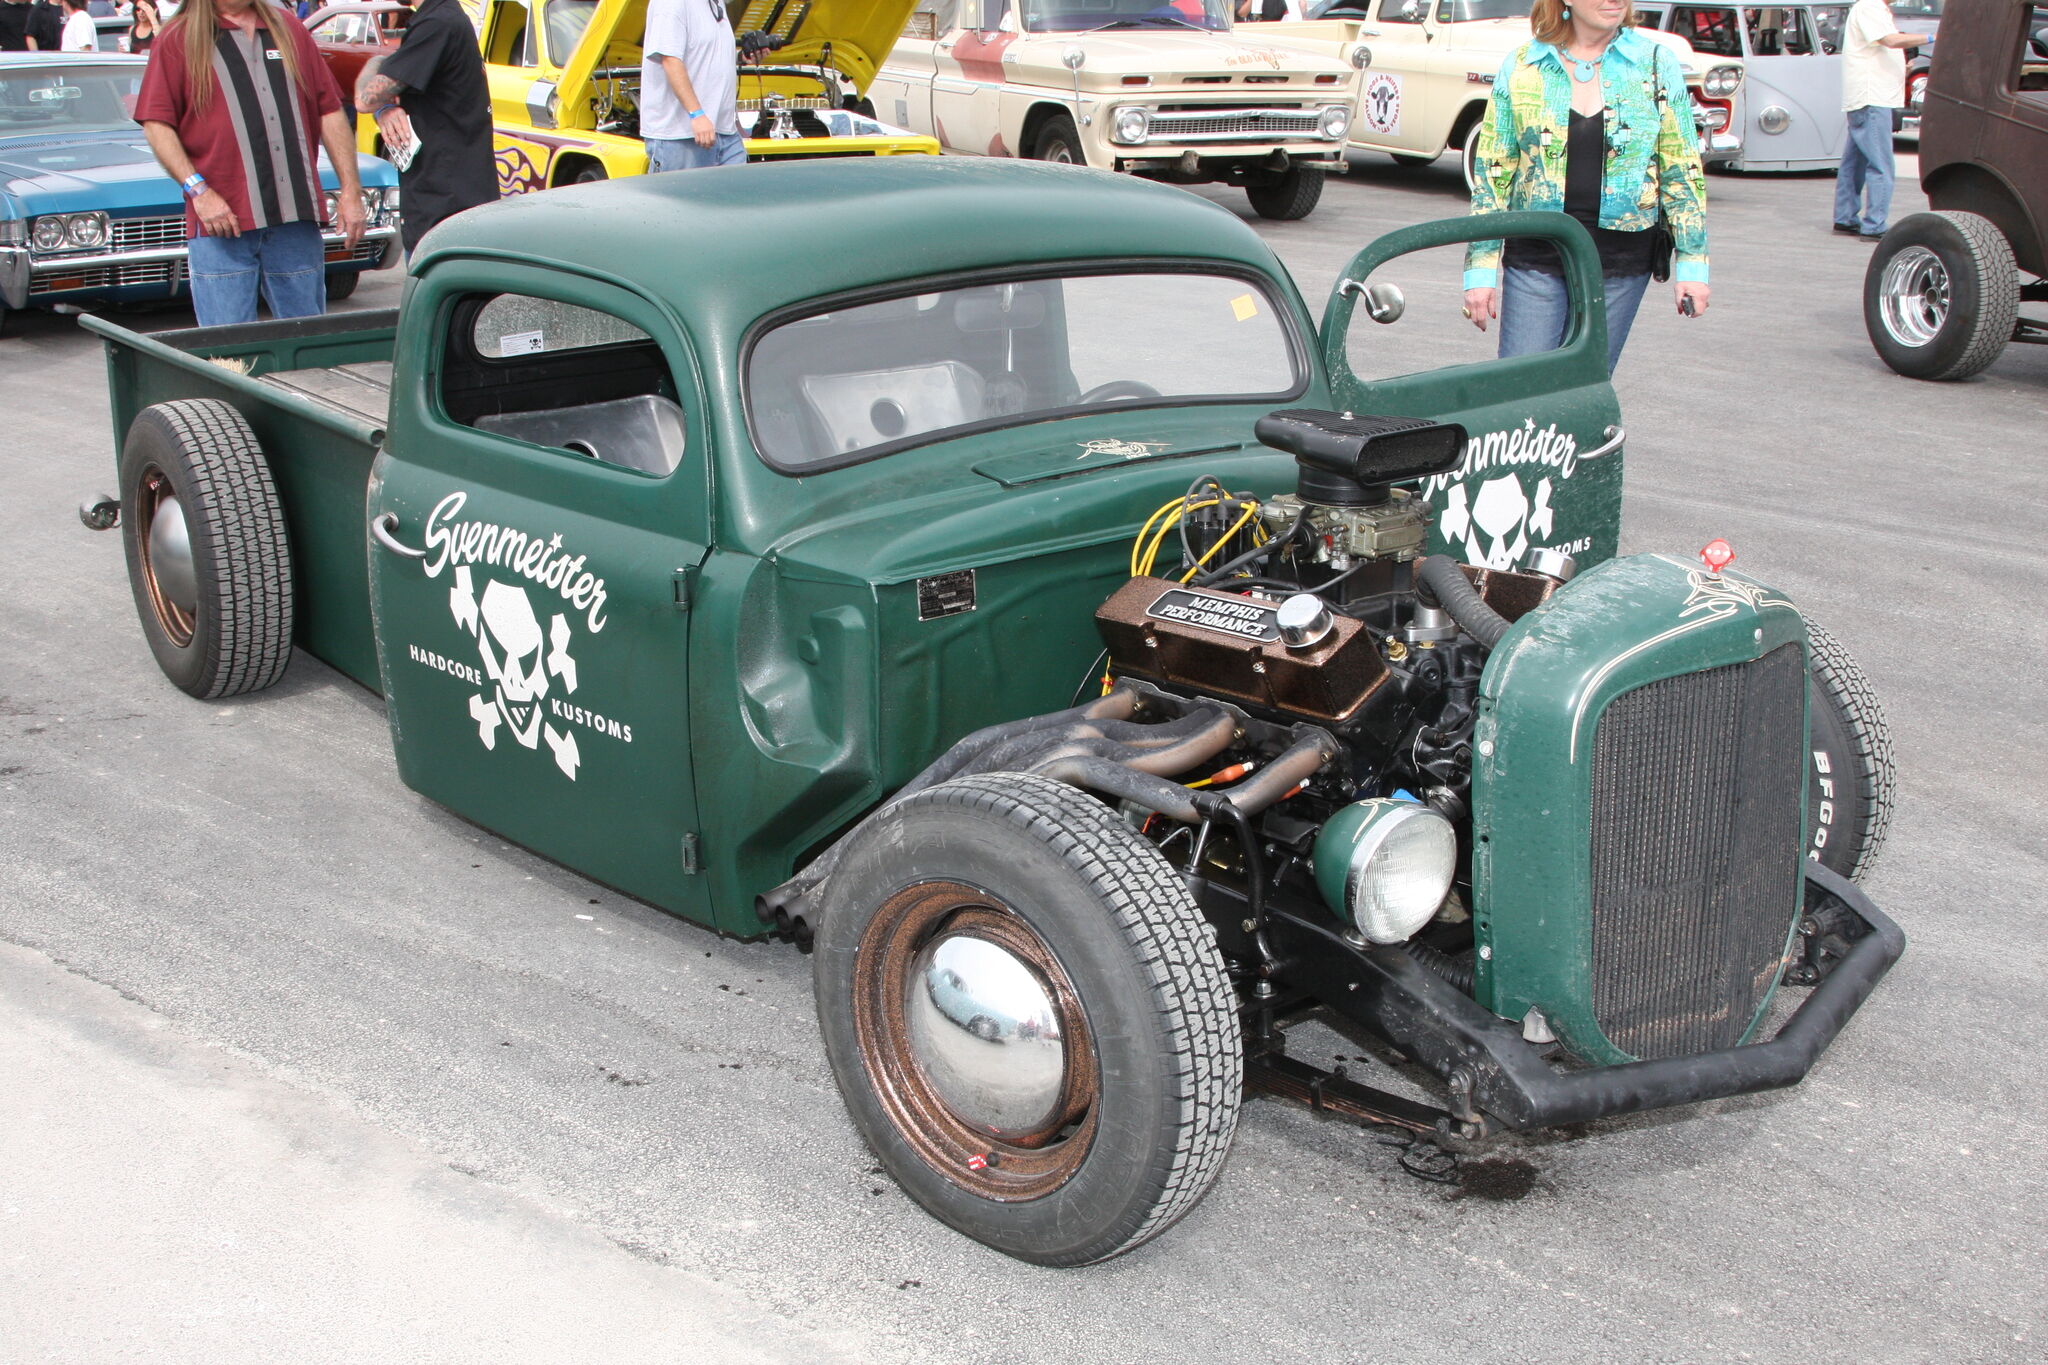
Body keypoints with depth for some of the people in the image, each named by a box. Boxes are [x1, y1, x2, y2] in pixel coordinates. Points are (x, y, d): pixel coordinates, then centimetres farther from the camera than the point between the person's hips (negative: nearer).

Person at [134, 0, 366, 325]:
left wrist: (350, 190, 6)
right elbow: (156, 124, -2)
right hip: (221, 221, -3)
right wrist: (198, 190, -14)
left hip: (296, 217, 3)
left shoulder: (289, 29, 16)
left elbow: (330, 112, 14)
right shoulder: (179, 39, 4)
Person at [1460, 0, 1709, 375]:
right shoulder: (1522, 66, 2)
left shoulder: (1656, 65, 4)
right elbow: (1492, 172, 4)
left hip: (1621, 261, 1)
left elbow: (1683, 171, 6)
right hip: (1535, 259, 0)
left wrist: (1691, 262, 1)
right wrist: (1481, 270, -1)